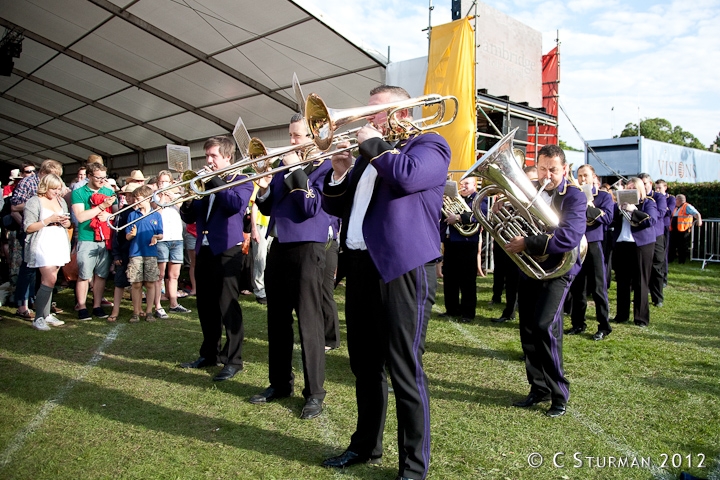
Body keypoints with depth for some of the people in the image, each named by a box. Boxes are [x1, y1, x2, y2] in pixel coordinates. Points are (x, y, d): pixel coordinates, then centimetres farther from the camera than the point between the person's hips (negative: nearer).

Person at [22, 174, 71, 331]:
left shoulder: (61, 201, 15)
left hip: (59, 245, 6)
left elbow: (69, 224, 20)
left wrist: (65, 222, -2)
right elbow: (28, 227, -9)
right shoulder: (34, 202, -4)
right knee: (50, 280, -14)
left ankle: (46, 315, 14)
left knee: (48, 280, 9)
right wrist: (49, 220, -17)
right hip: (43, 246, -6)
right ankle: (38, 318, -5)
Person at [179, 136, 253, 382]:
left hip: (227, 250, -7)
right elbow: (189, 217, 13)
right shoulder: (204, 182, 17)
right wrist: (187, 201, -7)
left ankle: (233, 360, 2)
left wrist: (215, 180, -13)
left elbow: (235, 204, -20)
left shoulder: (240, 180, 1)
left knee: (228, 306, -6)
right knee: (206, 306, 13)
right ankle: (209, 353, 26)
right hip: (204, 250, 7)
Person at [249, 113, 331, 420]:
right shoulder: (283, 166, 18)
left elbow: (312, 207, -16)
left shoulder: (324, 166, -4)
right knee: (277, 320, 13)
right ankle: (280, 383, 27)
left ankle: (314, 392, 8)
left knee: (309, 322, -4)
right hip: (278, 248, 8)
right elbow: (268, 209, 18)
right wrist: (263, 190, -2)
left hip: (306, 248, -7)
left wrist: (296, 170, -16)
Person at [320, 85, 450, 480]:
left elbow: (409, 176, -22)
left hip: (402, 270, -7)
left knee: (405, 371, -3)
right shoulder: (368, 155, 22)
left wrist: (373, 144, -8)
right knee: (365, 366, 17)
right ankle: (365, 444, 34)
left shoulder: (429, 144, 1)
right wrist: (340, 172, 3)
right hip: (360, 268, 8)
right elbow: (334, 207, 21)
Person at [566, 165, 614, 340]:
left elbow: (608, 218, -12)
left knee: (598, 287, -1)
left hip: (593, 245, -3)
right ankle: (578, 323, 19)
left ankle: (604, 326, 7)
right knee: (576, 286, 9)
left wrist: (587, 207, -20)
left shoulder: (604, 196, 4)